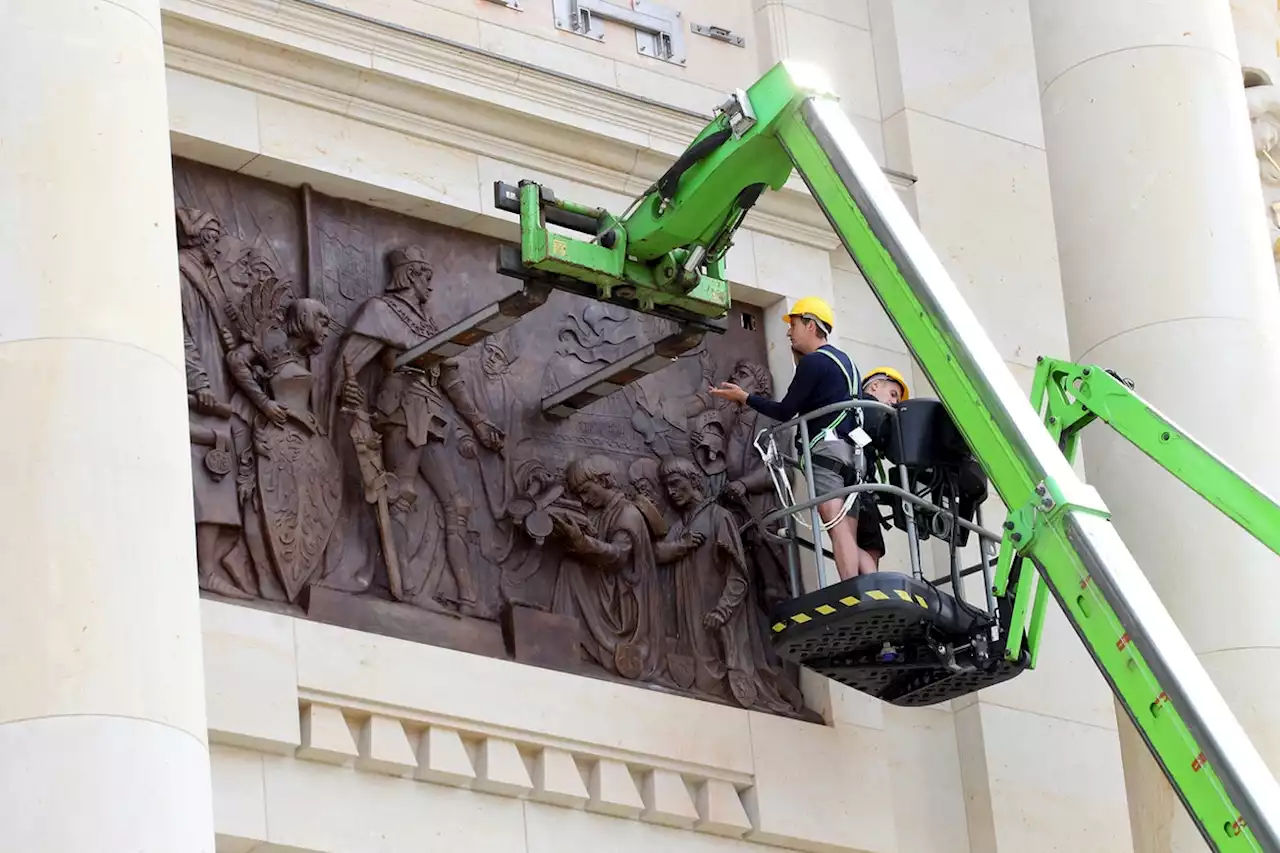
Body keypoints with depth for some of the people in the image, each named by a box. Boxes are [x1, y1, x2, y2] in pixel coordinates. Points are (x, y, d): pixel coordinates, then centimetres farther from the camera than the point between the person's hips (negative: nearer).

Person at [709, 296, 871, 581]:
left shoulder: (813, 362, -1)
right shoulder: (845, 362, 26)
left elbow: (786, 411, -2)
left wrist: (743, 397, 6)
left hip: (826, 448, -9)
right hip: (853, 452, 9)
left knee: (837, 527, -20)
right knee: (849, 539, 3)